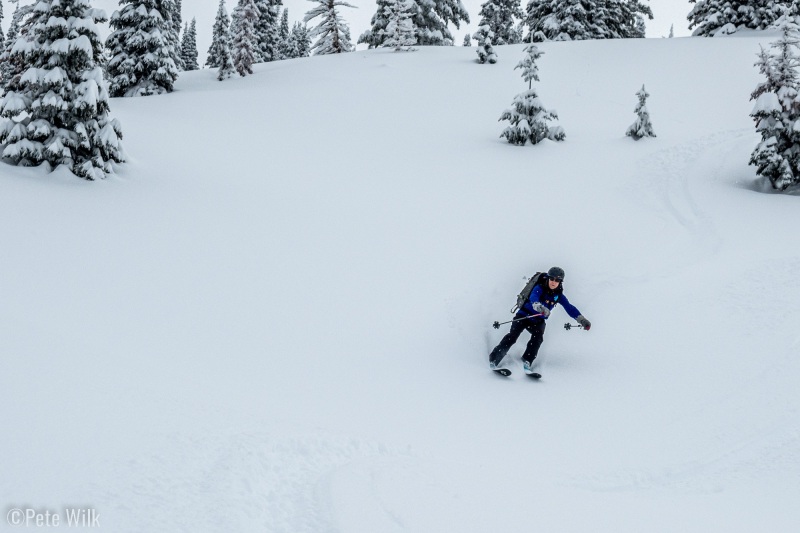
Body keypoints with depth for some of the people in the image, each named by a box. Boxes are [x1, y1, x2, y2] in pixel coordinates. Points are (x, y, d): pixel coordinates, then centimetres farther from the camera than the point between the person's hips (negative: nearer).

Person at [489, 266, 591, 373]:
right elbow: (533, 297, -35)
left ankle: (527, 361, -25)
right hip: (524, 315, -4)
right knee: (513, 335, -20)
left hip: (538, 321, 4)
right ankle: (494, 359, -19)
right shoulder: (540, 288, -14)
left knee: (538, 336, -26)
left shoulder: (558, 295, 0)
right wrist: (539, 306, -57)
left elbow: (569, 308, 1)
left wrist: (582, 319, -11)